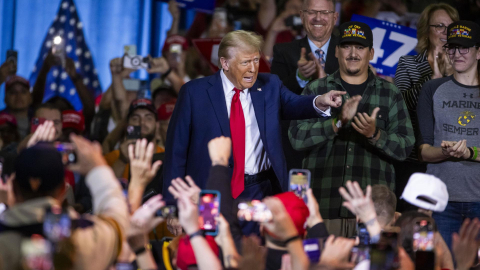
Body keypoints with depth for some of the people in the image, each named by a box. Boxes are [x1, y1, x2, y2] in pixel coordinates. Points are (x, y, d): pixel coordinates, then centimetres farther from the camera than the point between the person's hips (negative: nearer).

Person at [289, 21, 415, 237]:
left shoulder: (390, 94, 12)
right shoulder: (315, 90, 11)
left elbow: (405, 147, 4)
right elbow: (297, 137, -2)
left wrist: (375, 135, -15)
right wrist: (338, 122, -15)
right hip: (324, 202, 0)